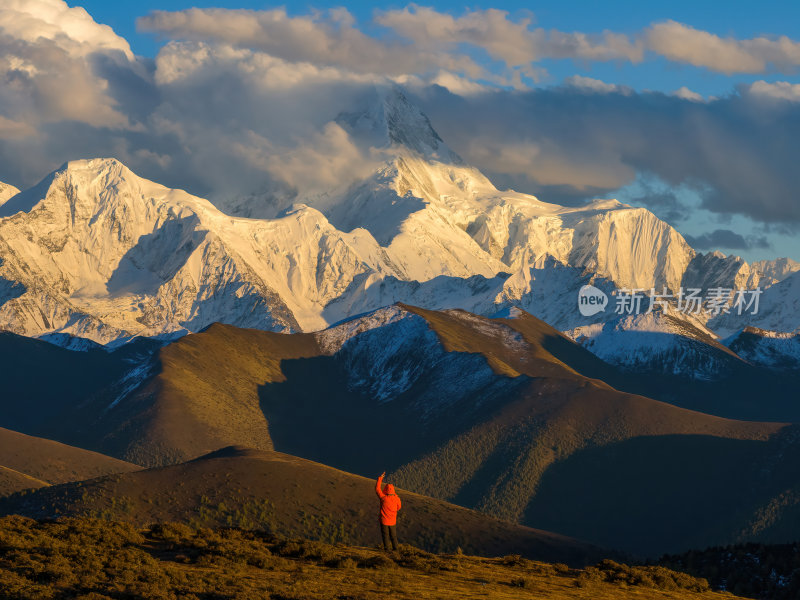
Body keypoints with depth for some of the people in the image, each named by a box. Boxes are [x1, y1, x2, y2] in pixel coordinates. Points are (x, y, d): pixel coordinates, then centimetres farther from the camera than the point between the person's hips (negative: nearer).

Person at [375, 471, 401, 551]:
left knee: (385, 535, 8)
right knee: (393, 535, 16)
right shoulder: (396, 498, -11)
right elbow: (398, 507, 7)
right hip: (393, 521, 2)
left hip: (384, 520, -2)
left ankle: (386, 548, 10)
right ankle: (395, 548, 20)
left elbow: (377, 488, -5)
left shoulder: (383, 497, -17)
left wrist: (380, 478, 2)